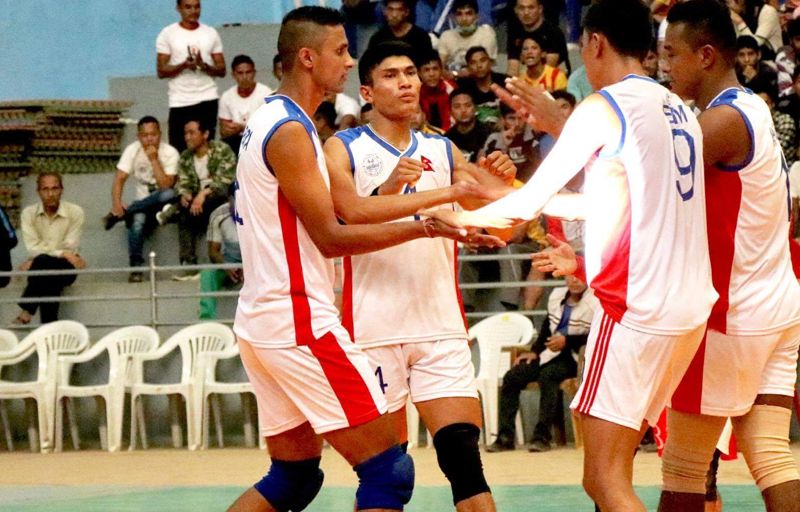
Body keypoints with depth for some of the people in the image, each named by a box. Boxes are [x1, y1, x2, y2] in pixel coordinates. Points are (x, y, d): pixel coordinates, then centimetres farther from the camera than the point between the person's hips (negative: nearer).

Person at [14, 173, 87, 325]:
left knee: (43, 262, -36)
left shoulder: (75, 212, -2)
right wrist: (62, 254, -21)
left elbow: (70, 248, -8)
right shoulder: (28, 213, 2)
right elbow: (32, 248, -8)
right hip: (38, 267, 1)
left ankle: (27, 311, -33)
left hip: (65, 268, -1)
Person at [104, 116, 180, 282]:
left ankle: (122, 213, -27)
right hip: (143, 205, 1)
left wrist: (154, 160, -24)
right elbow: (119, 179, -13)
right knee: (137, 219, -35)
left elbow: (166, 186, -21)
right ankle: (136, 268, -26)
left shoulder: (170, 153, -11)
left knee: (169, 195, -37)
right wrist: (116, 204, -31)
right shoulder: (132, 150, -4)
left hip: (163, 206, -1)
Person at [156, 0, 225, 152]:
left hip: (207, 100, 2)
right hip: (180, 102, -2)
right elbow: (161, 71, -2)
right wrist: (184, 65, -19)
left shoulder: (211, 33, 10)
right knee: (178, 149, -6)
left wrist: (204, 66, -13)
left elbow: (222, 70, 8)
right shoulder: (168, 34, 3)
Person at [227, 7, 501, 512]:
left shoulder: (269, 121, 17)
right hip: (300, 322, -10)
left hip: (262, 321, 10)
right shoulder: (289, 130, -14)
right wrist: (424, 226, -13)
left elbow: (348, 208, 16)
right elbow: (331, 237, -14)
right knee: (389, 471, -8)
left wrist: (453, 193, 14)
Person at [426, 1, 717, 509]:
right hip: (690, 307, 8)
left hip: (637, 308, -8)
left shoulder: (604, 107, -7)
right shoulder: (680, 110, 16)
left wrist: (459, 215, 14)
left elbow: (528, 203, -2)